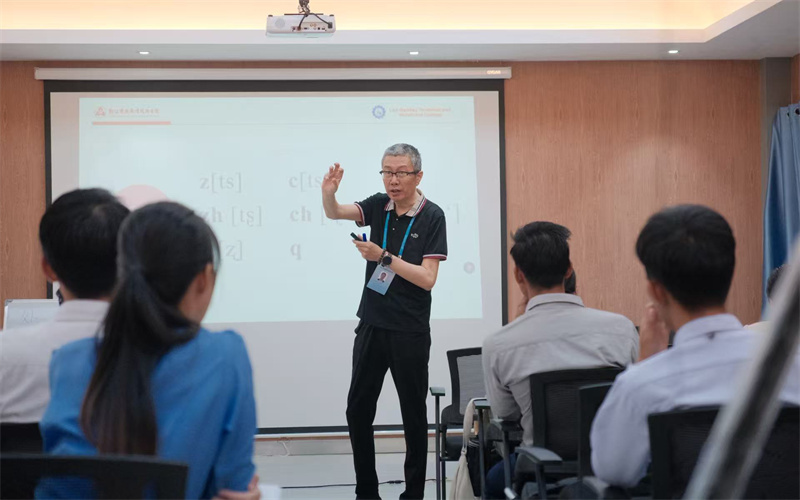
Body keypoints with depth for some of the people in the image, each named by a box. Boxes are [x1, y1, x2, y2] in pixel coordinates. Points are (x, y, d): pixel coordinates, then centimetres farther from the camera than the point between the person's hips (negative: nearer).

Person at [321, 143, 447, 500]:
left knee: (413, 414, 6)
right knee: (358, 409, 7)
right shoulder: (379, 206, 5)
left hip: (410, 333, -4)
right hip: (371, 326, 5)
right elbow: (335, 213, -9)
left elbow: (427, 279, -14)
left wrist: (383, 258, -21)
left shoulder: (432, 216, -8)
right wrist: (328, 192, -30)